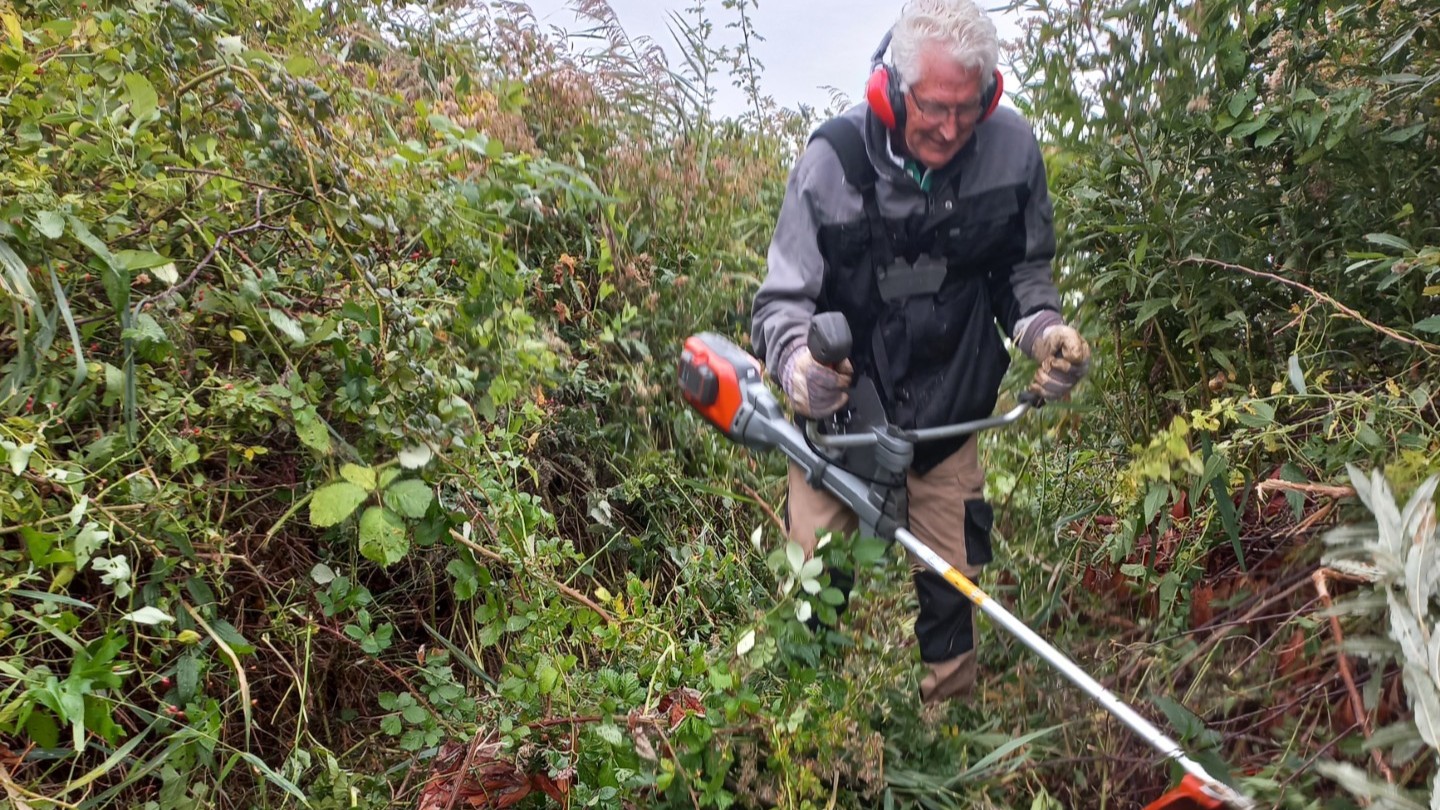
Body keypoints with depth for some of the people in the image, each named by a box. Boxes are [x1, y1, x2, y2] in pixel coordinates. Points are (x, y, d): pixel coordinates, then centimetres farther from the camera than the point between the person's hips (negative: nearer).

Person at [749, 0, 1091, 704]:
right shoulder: (834, 160, -21)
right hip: (840, 403, -2)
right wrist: (797, 362, -39)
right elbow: (782, 301, -17)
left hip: (948, 407, 2)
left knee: (951, 585, 11)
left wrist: (1042, 329, -16)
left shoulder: (1012, 149, -12)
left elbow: (1023, 270, 5)